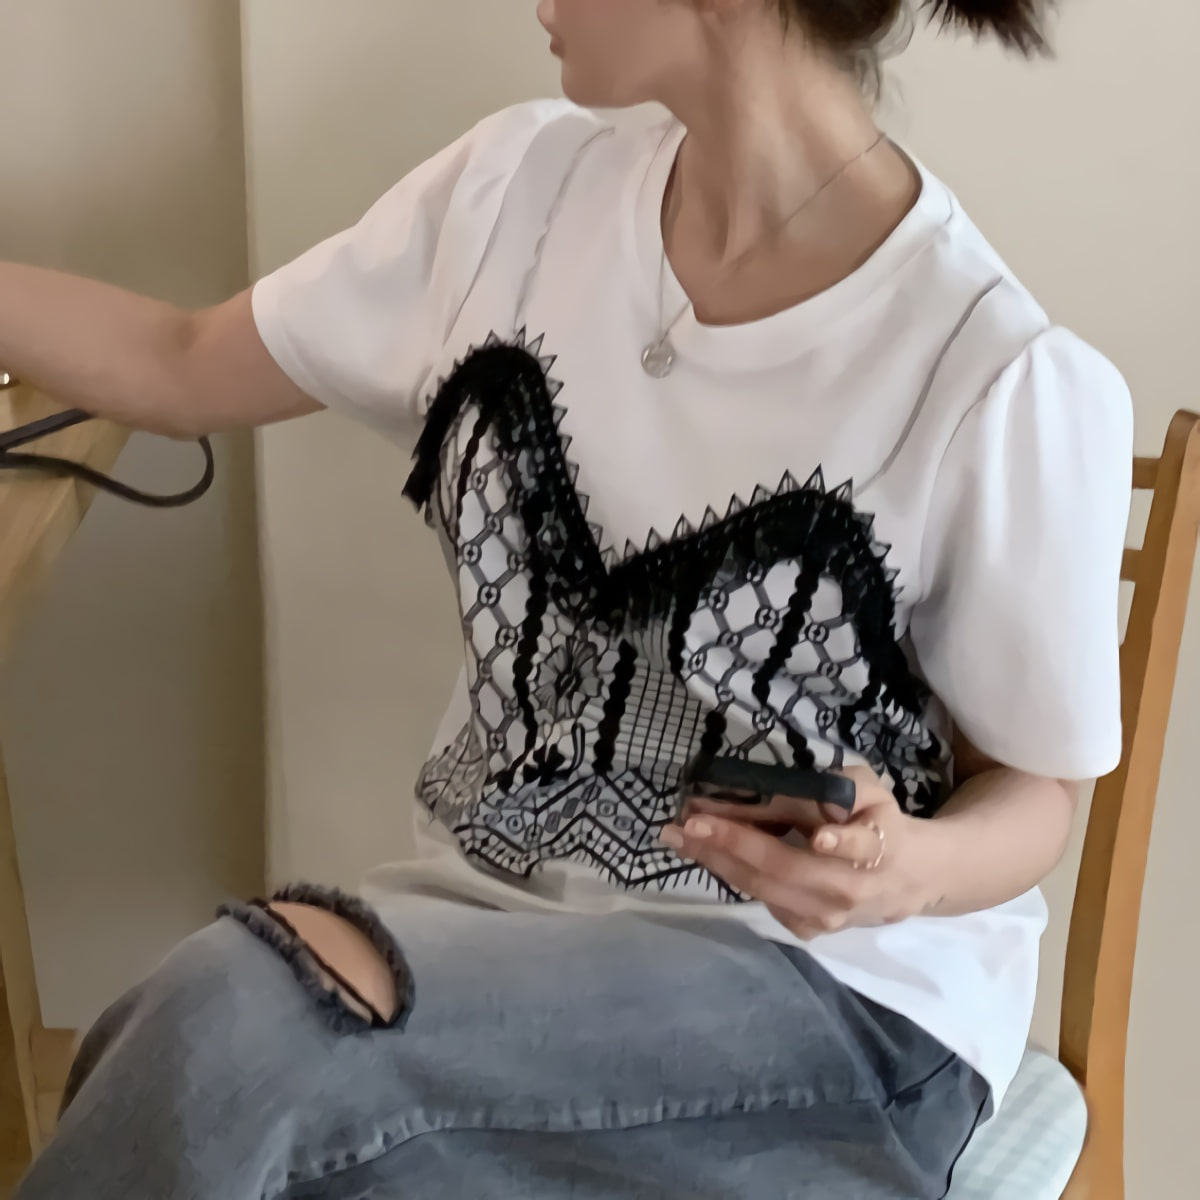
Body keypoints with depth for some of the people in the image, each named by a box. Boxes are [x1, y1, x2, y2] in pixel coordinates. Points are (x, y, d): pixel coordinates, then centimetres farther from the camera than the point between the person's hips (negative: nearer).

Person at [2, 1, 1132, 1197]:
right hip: (493, 896, 5)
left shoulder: (1009, 380, -18)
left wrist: (911, 869, -26)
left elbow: (1034, 794, -5)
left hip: (831, 986, -4)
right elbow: (184, 369, 12)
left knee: (240, 1018, -29)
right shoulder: (521, 184, 0)